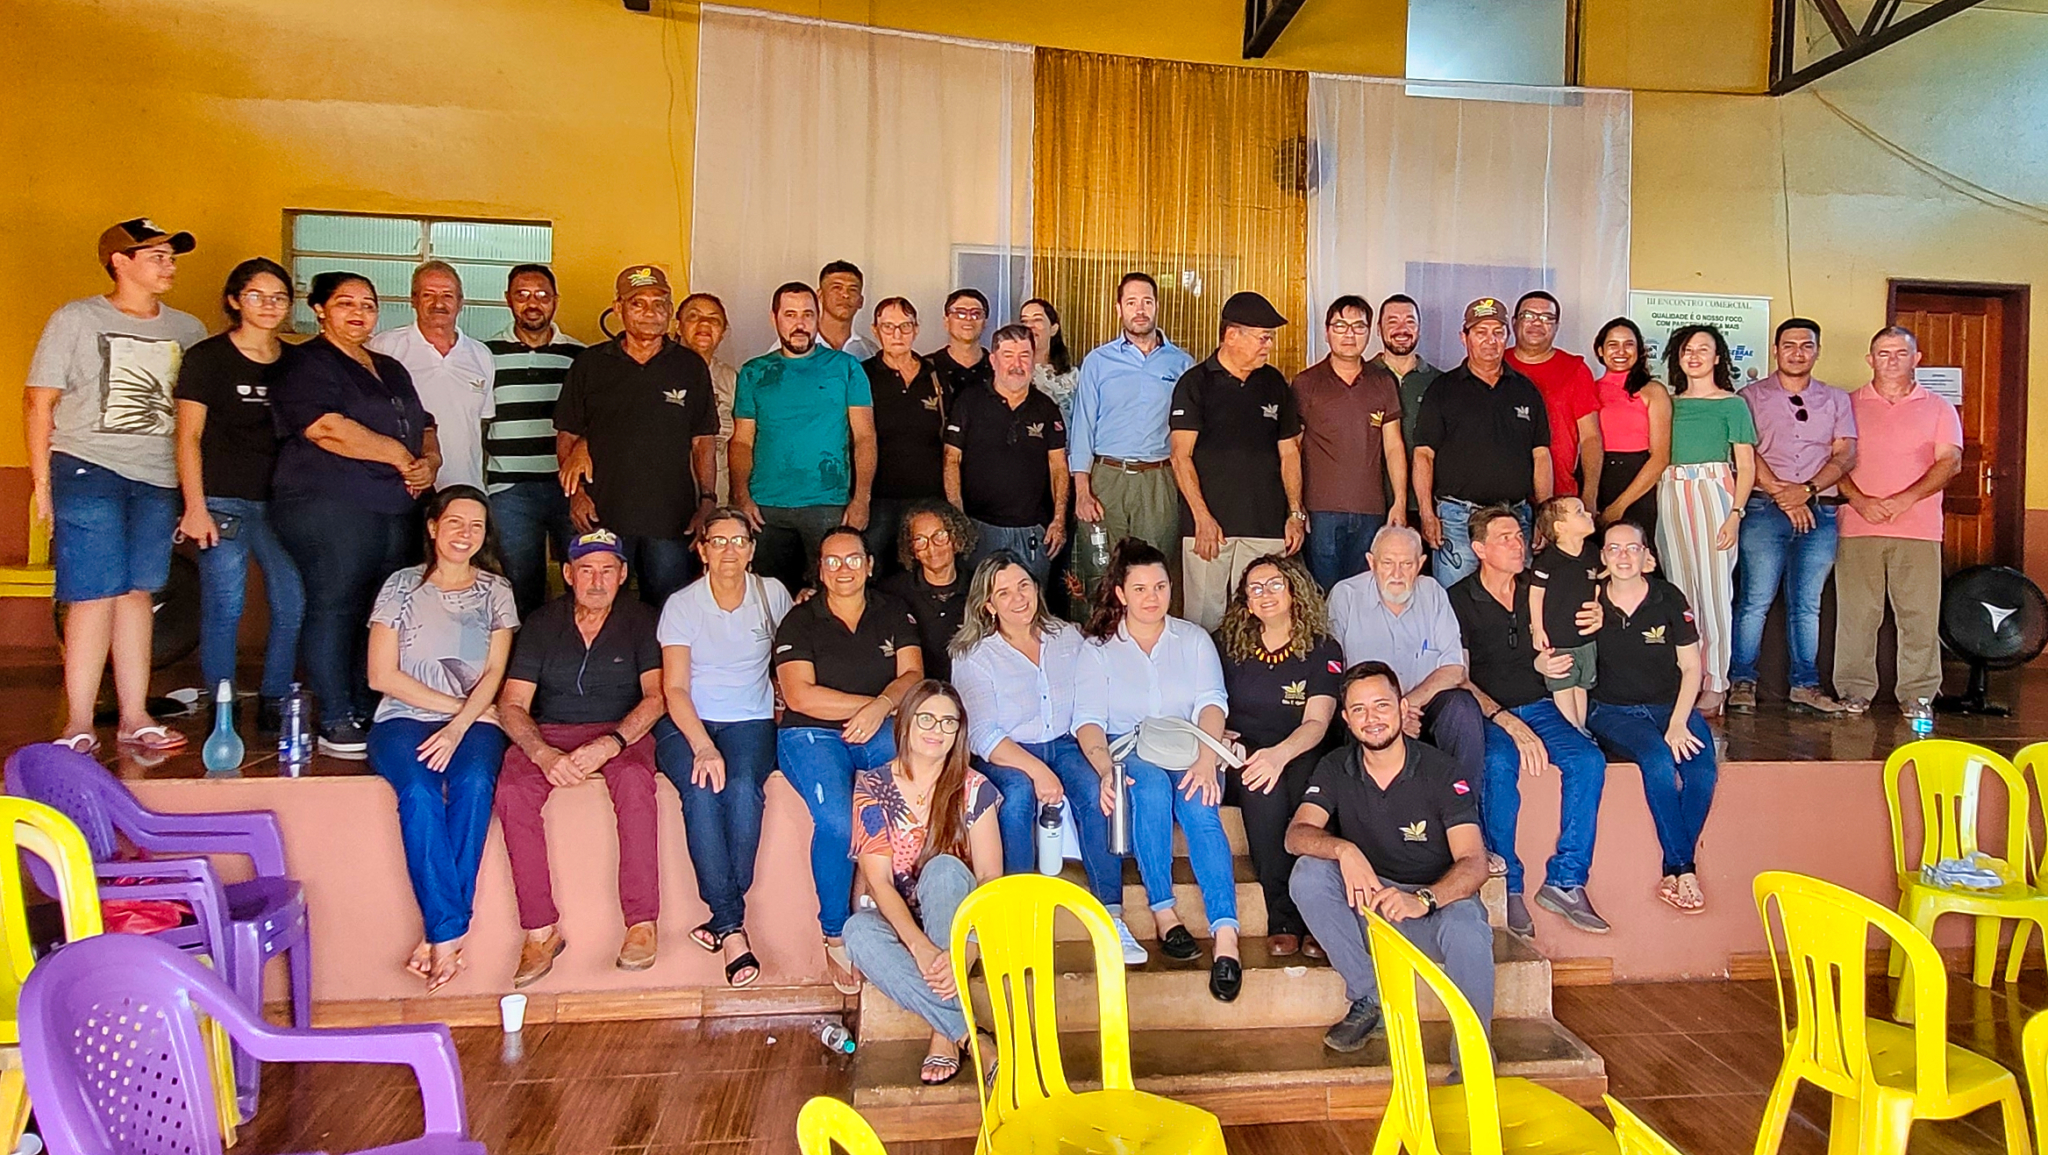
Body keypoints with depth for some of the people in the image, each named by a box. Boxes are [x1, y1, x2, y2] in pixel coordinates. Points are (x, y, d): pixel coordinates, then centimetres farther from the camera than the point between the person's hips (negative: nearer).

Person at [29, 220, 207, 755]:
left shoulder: (187, 330, 12)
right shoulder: (76, 320, 3)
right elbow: (40, 403, 2)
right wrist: (42, 480, -4)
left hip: (158, 480, 4)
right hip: (89, 471, -4)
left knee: (138, 594, 8)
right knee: (95, 597, -7)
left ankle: (134, 716, 14)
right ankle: (79, 726, 0)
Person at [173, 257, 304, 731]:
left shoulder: (295, 362, 13)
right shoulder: (207, 357, 1)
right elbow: (189, 435, -2)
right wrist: (195, 507, -9)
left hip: (280, 500, 4)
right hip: (223, 499, -4)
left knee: (293, 606, -1)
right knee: (224, 607, -3)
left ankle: (274, 705, 13)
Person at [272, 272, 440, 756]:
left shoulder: (391, 370, 24)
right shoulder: (308, 363, 1)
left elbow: (425, 429, 24)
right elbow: (326, 428, -14)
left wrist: (429, 463, 1)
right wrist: (398, 455, -9)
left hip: (395, 507, 7)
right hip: (329, 504, -7)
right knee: (333, 607, -7)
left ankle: (368, 713, 9)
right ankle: (336, 723, -4)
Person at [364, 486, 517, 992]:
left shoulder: (496, 591, 12)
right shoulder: (402, 586, 9)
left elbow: (494, 673, 1)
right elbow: (382, 676, 1)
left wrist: (459, 726, -16)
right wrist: (457, 703, -7)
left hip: (474, 722, 1)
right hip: (404, 720, -1)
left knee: (473, 785, -33)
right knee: (419, 792, -33)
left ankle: (438, 934, -31)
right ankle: (448, 933, -32)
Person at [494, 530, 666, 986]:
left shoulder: (640, 620, 2)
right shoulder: (542, 623, 6)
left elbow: (655, 696, -7)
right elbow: (512, 704, -1)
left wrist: (610, 744, -25)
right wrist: (543, 754, -21)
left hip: (623, 732, -2)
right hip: (550, 733, 2)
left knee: (634, 781, -35)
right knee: (513, 789, -29)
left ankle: (642, 922, -28)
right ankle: (541, 928, -23)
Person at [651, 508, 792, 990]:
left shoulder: (772, 594, 8)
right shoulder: (682, 604, 1)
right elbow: (674, 688, -6)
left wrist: (784, 711, 1)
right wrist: (703, 746, -22)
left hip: (750, 721, 1)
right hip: (686, 724, -1)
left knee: (743, 786, -32)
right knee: (702, 791, -32)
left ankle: (722, 917, -24)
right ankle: (733, 927, -31)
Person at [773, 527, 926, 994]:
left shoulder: (894, 614, 14)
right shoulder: (799, 622, 6)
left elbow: (912, 675, 2)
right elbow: (800, 696, -7)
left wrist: (881, 707, -18)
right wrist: (872, 703, -9)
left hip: (882, 730, 2)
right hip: (812, 734, -2)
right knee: (836, 820, -32)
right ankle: (835, 936, -14)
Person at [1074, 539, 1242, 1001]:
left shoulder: (1194, 639, 13)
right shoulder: (1099, 647, 9)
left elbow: (1211, 702, -3)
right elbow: (1087, 720, -4)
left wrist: (1205, 759, -23)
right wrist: (1106, 768, -25)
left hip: (1187, 751, 1)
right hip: (1128, 754, -1)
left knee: (1199, 804, -32)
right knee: (1152, 786, -36)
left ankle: (1226, 933, -41)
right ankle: (1162, 912, -31)